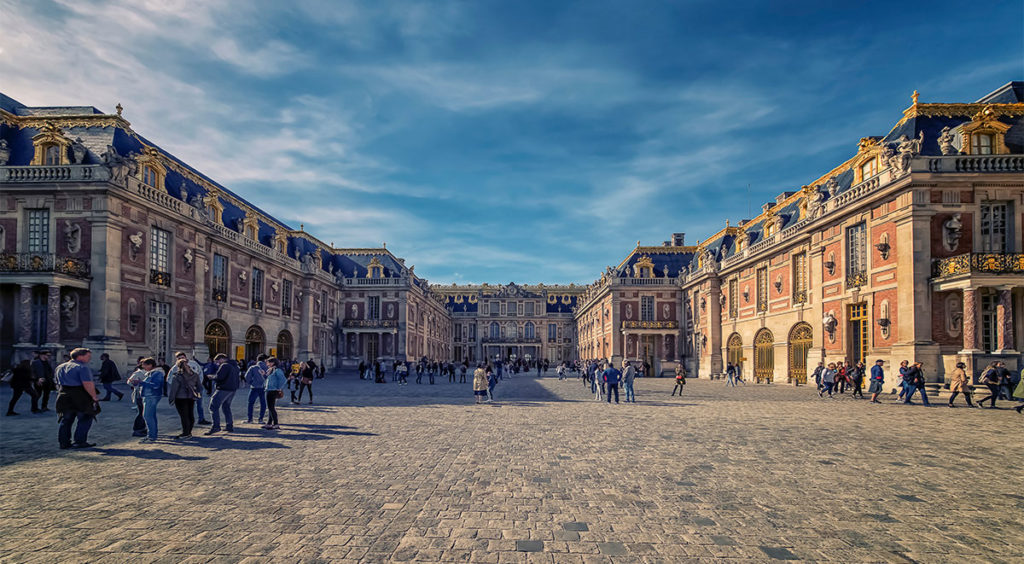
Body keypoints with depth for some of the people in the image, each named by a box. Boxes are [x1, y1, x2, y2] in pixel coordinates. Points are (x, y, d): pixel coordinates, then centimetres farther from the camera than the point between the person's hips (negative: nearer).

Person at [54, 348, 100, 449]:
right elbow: (88, 384, -20)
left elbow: (57, 381, 21)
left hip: (64, 396, 8)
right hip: (80, 397, -8)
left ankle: (64, 442, 17)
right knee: (85, 419, 3)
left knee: (66, 420, 15)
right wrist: (94, 396, -13)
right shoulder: (82, 367, -14)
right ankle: (80, 441, 2)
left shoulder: (60, 367, 15)